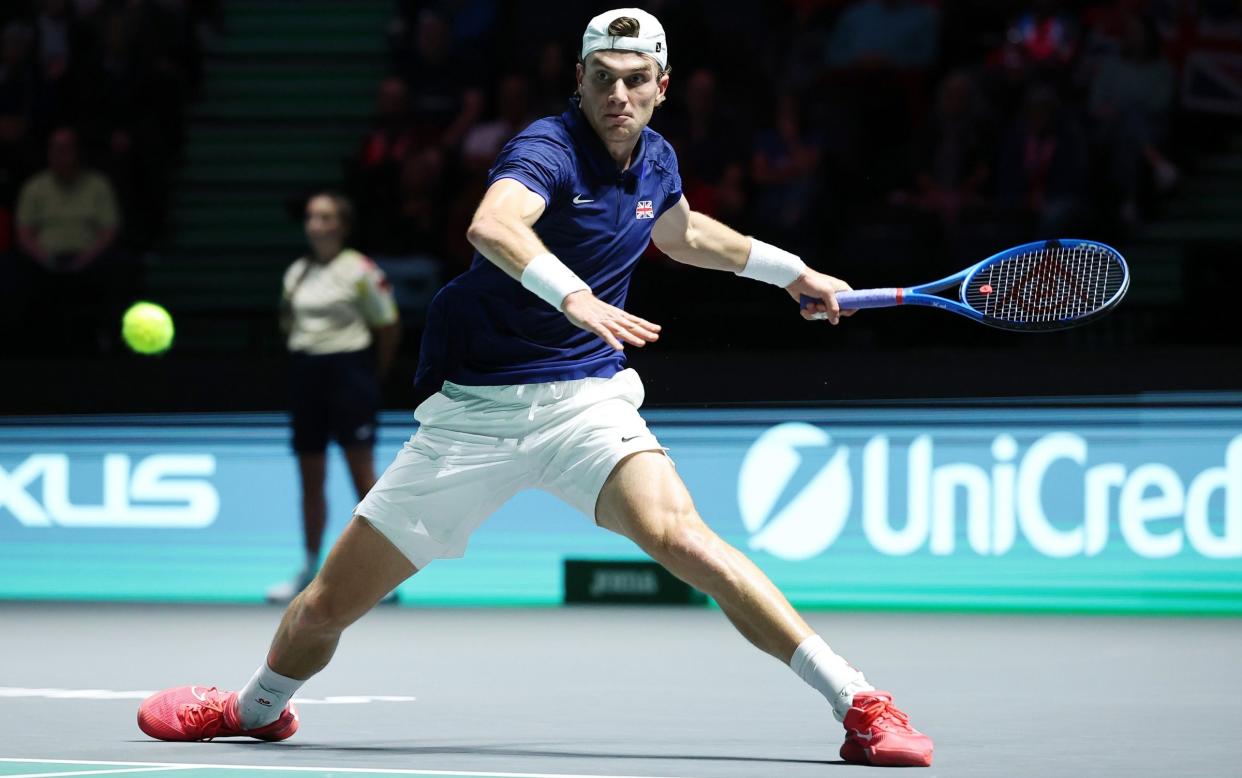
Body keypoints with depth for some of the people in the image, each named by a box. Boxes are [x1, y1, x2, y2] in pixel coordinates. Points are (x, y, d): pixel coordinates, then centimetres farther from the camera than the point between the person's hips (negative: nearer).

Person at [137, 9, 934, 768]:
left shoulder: (655, 161, 6)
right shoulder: (550, 147, -15)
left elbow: (683, 234, 33)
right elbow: (493, 225, -39)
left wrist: (790, 269, 35)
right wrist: (574, 297, -54)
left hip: (586, 402, 3)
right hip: (474, 412, -3)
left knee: (680, 536, -28)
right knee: (328, 605, 4)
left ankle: (858, 702, -26)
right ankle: (259, 709, 37)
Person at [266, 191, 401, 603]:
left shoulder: (360, 272, -5)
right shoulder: (296, 273, 13)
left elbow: (388, 329, -2)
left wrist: (374, 375, 1)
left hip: (349, 370, -6)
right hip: (306, 372, 6)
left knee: (362, 472, -8)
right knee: (310, 479, 9)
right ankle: (309, 571, 17)